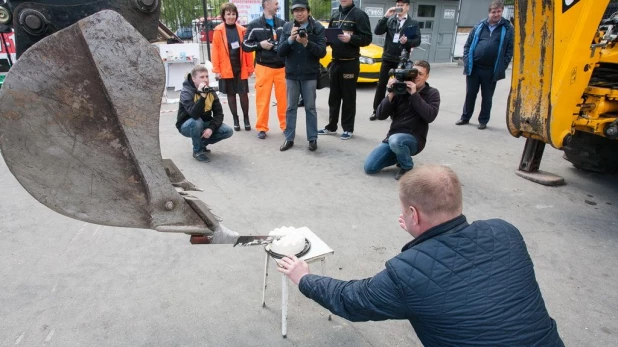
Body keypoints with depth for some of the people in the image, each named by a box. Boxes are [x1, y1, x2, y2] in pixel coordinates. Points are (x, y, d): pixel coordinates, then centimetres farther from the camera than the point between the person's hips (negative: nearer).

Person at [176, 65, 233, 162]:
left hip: (205, 124, 5)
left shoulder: (211, 91, -6)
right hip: (187, 126, -5)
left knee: (228, 131, -14)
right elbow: (194, 115, -39)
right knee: (196, 121, -39)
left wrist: (211, 128, -25)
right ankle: (198, 151, -14)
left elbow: (219, 114, -9)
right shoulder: (186, 92, -23)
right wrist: (202, 95, -45)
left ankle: (202, 143, 9)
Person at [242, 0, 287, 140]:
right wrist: (260, 45, -11)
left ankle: (285, 126, 18)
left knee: (284, 98, 5)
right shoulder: (255, 25, 1)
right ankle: (262, 128, 12)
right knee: (262, 99, 1)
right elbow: (245, 45, 3)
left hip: (281, 67, 2)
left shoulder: (282, 23, 7)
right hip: (264, 68, -2)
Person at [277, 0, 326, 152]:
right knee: (291, 107, 8)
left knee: (310, 108, 4)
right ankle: (289, 138, 15)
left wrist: (307, 43, -24)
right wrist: (290, 39, -18)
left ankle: (312, 139, 13)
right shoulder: (287, 27, 4)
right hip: (291, 74, 2)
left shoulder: (318, 28, -3)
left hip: (309, 75, -2)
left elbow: (322, 52, -10)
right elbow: (280, 52, -1)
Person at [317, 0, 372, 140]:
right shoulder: (335, 15, 12)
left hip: (350, 63, -6)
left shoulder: (359, 14, -6)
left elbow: (367, 38, -11)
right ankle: (331, 127, 22)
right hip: (335, 62, 6)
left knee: (348, 97, 2)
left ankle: (348, 129, 12)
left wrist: (350, 38, -26)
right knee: (334, 96, 12)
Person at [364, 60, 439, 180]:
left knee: (395, 140, -39)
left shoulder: (432, 93, 0)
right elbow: (380, 115, -4)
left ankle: (407, 167, -7)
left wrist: (414, 94, -19)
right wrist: (391, 94, -16)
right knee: (369, 167, -9)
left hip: (414, 139, -3)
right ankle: (400, 155, 17)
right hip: (393, 136, 4)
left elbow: (430, 116, -19)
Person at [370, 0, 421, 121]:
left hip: (402, 59, -1)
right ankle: (376, 111, 10)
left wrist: (407, 41, -19)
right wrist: (386, 16, -13)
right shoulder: (390, 20, 8)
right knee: (381, 85, 2)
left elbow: (417, 41, 0)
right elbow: (377, 31, -5)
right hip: (387, 58, 1)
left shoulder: (413, 23, 4)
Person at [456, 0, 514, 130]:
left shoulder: (507, 28, 1)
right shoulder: (479, 26, 7)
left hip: (491, 70, -1)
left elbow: (510, 50, 0)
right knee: (470, 94, 10)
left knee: (487, 97, 8)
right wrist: (467, 61, -1)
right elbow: (468, 45, 9)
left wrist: (502, 67, -7)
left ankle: (483, 121, 20)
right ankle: (465, 117, 24)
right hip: (474, 68, 2)